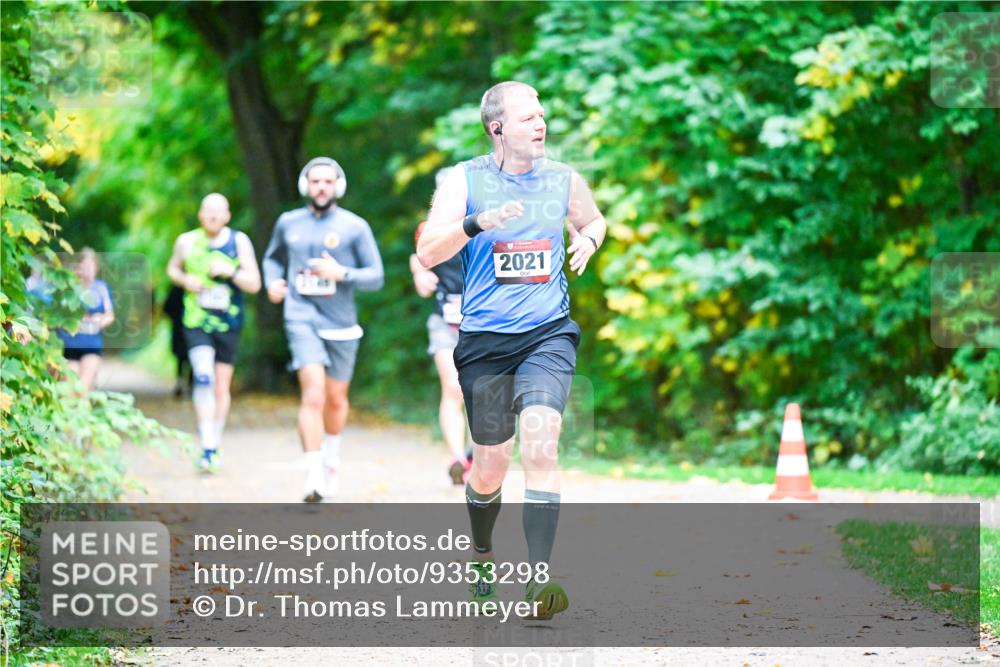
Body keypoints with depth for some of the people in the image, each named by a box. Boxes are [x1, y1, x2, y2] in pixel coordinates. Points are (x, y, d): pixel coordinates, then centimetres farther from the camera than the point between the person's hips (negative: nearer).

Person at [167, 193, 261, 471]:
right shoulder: (187, 242, 1)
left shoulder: (239, 242, -1)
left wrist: (229, 272, -20)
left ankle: (214, 447, 25)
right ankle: (207, 447, -24)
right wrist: (184, 279, -3)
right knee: (203, 377, -20)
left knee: (222, 386, 10)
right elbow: (172, 268, 19)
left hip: (228, 323, 1)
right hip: (196, 322, -1)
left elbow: (254, 284, -3)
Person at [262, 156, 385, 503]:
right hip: (302, 319, -1)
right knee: (313, 395, -18)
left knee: (336, 399, 15)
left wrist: (341, 273, -17)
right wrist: (273, 281, 6)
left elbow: (376, 277, -1)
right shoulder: (288, 223, 7)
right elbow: (272, 257, 26)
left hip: (341, 324, 1)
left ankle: (332, 452, 44)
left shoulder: (354, 226, 0)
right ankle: (314, 475, -20)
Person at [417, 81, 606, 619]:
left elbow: (593, 220, 28)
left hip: (548, 334, 1)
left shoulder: (564, 180, 7)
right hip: (484, 338, -1)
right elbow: (427, 253, -11)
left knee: (540, 446, -20)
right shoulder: (465, 180, -2)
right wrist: (477, 222, -27)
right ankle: (480, 555, 39)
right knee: (490, 464, 9)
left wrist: (588, 239, 4)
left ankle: (538, 582, -25)